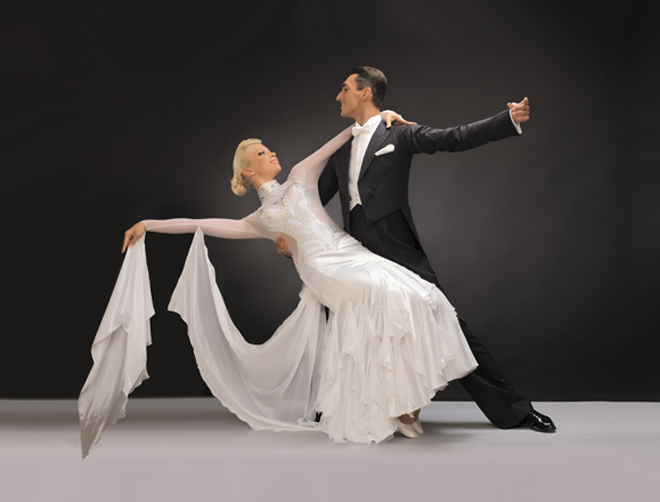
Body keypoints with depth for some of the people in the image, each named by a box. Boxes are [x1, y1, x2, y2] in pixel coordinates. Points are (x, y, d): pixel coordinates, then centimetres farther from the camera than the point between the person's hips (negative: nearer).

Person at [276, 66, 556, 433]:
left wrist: (510, 120, -20)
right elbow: (317, 196, 24)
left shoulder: (400, 134, 1)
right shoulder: (342, 148, 18)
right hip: (359, 258, 6)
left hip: (399, 254, -5)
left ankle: (514, 409, 5)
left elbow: (454, 138, -9)